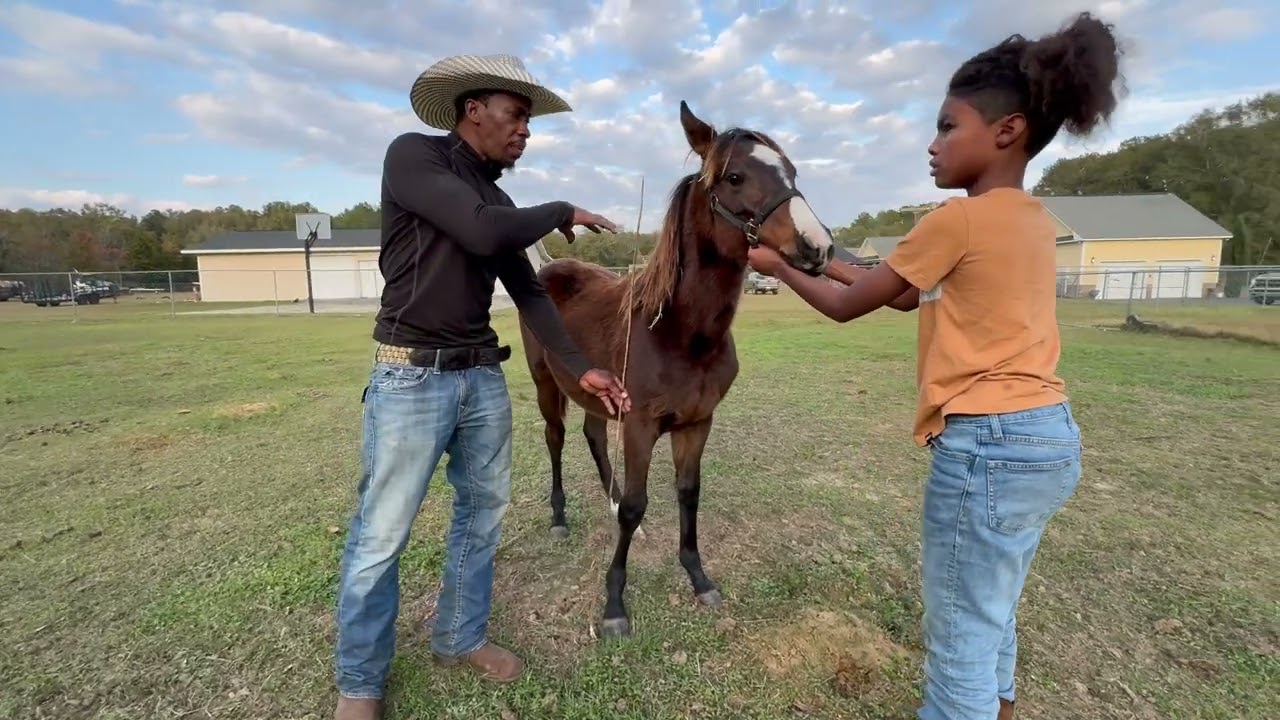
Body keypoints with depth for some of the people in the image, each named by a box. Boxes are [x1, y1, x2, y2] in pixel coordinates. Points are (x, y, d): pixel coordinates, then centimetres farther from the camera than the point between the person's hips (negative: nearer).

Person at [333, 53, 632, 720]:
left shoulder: (501, 203, 13)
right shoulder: (412, 155, -6)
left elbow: (530, 295, 10)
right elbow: (483, 233, -21)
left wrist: (582, 369, 1)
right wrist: (564, 213, -5)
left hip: (483, 376, 7)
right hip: (411, 376, -7)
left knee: (483, 512, 15)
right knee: (380, 535, 4)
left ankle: (460, 637, 35)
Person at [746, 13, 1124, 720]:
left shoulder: (958, 219, -13)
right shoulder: (1034, 222, 12)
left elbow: (846, 307, -6)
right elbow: (916, 299, 18)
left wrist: (778, 266, 9)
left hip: (986, 446, -9)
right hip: (1047, 436, 9)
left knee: (959, 644, 7)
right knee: (992, 622, 24)